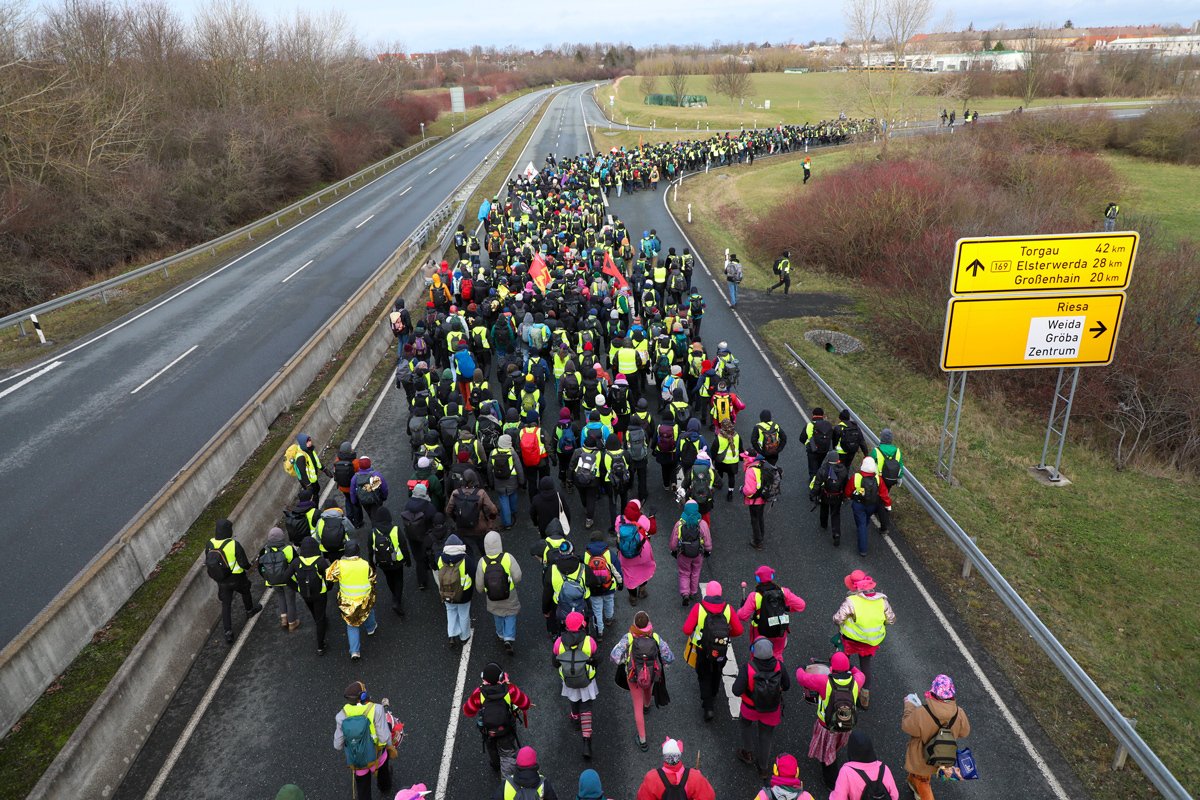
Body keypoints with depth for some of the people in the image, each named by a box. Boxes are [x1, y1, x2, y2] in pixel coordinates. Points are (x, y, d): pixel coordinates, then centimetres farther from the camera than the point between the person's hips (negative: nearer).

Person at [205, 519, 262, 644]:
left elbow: (207, 563, 1)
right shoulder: (234, 544, -27)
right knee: (245, 591, 29)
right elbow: (244, 563, -20)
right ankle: (250, 611, 52)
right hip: (237, 578, -3)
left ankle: (228, 632, 13)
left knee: (226, 605, 14)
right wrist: (248, 565, 4)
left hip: (221, 581, 3)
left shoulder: (210, 544, -13)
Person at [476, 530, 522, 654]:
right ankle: (508, 639, 10)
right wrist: (512, 582, 2)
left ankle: (501, 636, 47)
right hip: (509, 596, -2)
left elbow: (479, 585, -11)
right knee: (510, 615, 21)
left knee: (497, 615, 28)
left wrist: (482, 592, 11)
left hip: (492, 599, 2)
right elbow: (517, 577, -21)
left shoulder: (482, 562, -21)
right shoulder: (508, 557, -26)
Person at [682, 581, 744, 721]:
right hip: (721, 651, 2)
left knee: (704, 677, 18)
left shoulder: (698, 607, -21)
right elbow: (738, 631, -11)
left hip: (702, 651, -2)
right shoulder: (728, 608, -15)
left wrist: (693, 633, 0)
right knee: (716, 673, 30)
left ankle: (707, 708, 11)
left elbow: (686, 630, -23)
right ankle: (714, 694, 54)